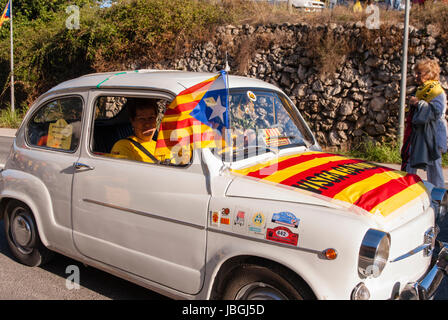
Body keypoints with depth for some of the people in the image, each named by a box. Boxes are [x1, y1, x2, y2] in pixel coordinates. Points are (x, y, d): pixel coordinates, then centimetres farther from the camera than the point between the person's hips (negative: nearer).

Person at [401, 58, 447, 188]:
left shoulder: (436, 90, -13)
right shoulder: (421, 89, 15)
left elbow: (436, 111, -25)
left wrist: (418, 103, -23)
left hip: (431, 133, -9)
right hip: (418, 131, 9)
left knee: (433, 163, 0)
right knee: (410, 159, 12)